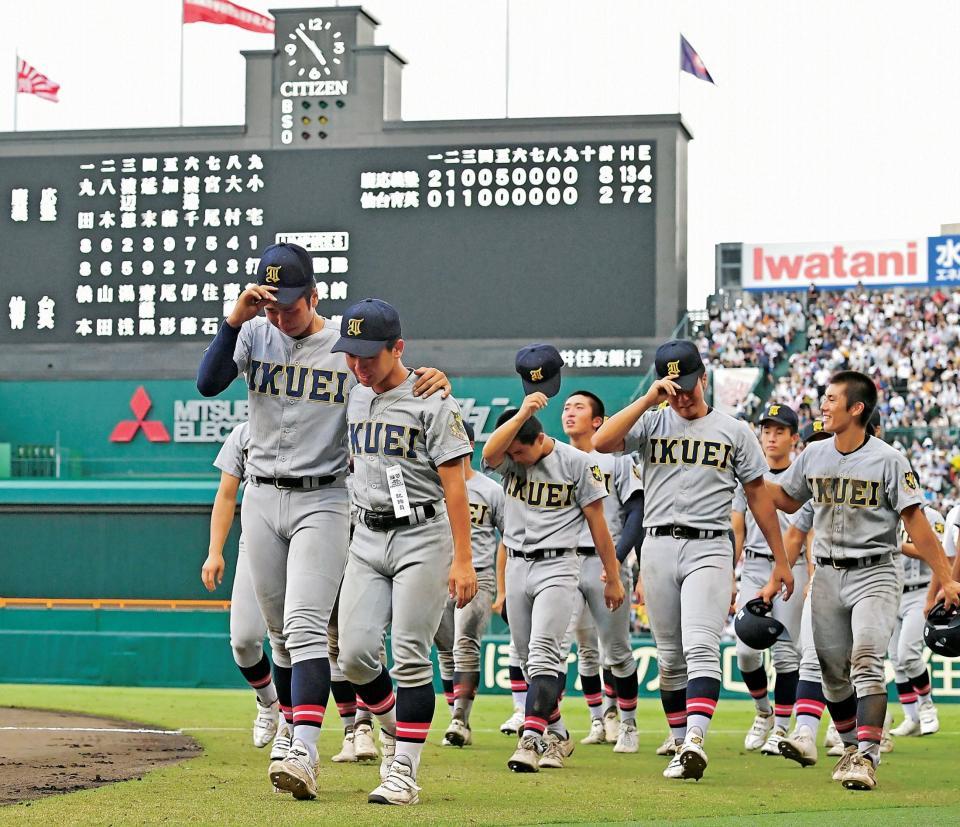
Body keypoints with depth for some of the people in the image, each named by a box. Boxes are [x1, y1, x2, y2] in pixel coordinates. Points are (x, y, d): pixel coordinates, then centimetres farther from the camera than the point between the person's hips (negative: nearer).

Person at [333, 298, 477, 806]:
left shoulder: (431, 403, -8)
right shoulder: (353, 400, 11)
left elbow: (454, 484, -11)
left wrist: (463, 560, -15)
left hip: (422, 539, -6)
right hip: (366, 539, 6)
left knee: (411, 658, -7)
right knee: (354, 655, -2)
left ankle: (404, 771, -2)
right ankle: (395, 731, 24)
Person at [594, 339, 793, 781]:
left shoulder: (734, 430, 9)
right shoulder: (652, 423, 10)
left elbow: (758, 496, 10)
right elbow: (601, 442, -8)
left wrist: (780, 561, 9)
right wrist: (649, 399, -9)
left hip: (709, 549, -2)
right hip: (658, 547, 3)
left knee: (700, 647, -19)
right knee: (670, 657, 6)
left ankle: (696, 738, -31)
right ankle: (681, 747, 14)